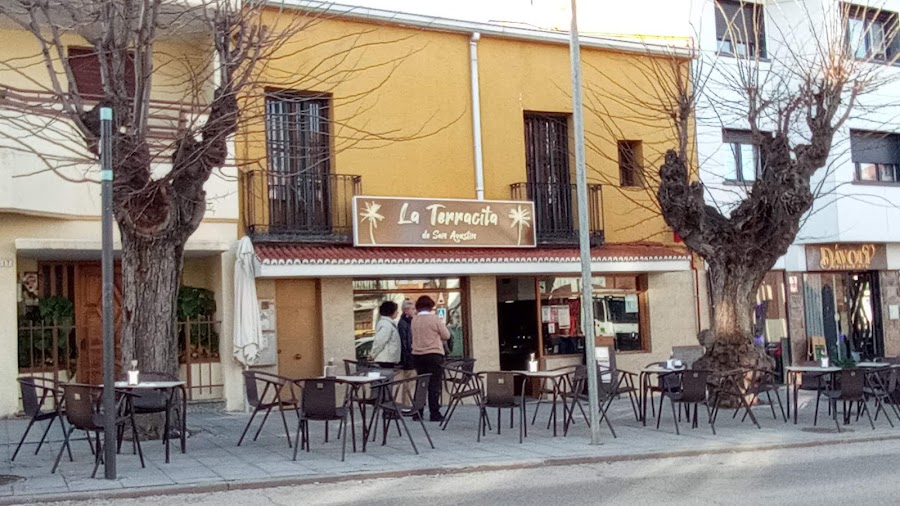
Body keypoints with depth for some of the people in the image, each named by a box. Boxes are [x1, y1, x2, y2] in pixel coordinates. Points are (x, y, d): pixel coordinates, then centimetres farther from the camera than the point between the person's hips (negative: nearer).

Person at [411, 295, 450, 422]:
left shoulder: (414, 320, 4)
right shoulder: (435, 319, -9)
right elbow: (446, 335, -4)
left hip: (417, 355, 5)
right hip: (434, 355, -5)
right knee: (434, 386, -2)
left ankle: (418, 413, 14)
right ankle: (434, 414, -3)